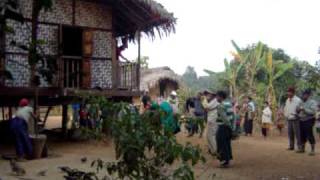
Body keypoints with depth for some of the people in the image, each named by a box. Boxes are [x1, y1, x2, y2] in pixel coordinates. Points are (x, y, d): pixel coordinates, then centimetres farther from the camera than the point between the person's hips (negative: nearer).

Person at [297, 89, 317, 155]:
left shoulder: (312, 102, -7)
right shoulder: (302, 102, 15)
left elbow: (313, 112, -19)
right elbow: (299, 111, 23)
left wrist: (304, 109, -21)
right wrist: (298, 110, 0)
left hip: (309, 121, -7)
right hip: (301, 120, 7)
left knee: (310, 136, -8)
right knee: (303, 135, 11)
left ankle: (312, 150, -3)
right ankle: (302, 149, 21)